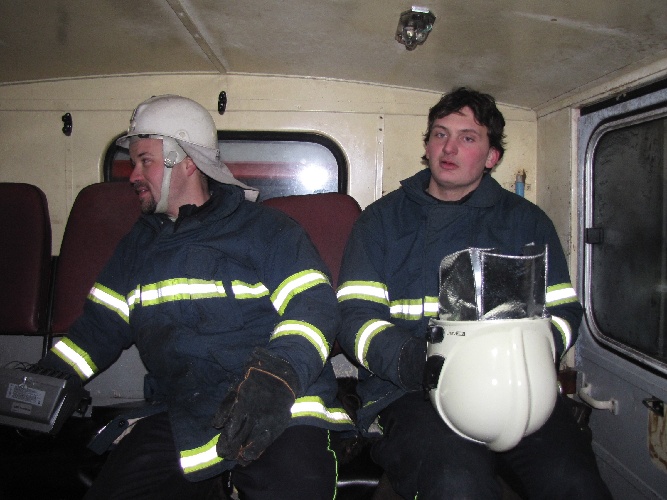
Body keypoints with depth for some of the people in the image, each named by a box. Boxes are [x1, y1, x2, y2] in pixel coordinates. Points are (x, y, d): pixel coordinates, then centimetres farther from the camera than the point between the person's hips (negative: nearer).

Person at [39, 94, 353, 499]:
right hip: (176, 416, 5)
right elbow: (102, 325, 24)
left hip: (280, 410, -4)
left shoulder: (266, 228, 3)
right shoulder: (139, 243, 22)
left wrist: (276, 374, -25)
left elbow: (315, 306, -8)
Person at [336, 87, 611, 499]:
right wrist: (406, 358, -17)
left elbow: (563, 311, 13)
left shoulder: (526, 221, 18)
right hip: (410, 392, -2)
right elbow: (354, 315, 3)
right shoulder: (382, 218, 12)